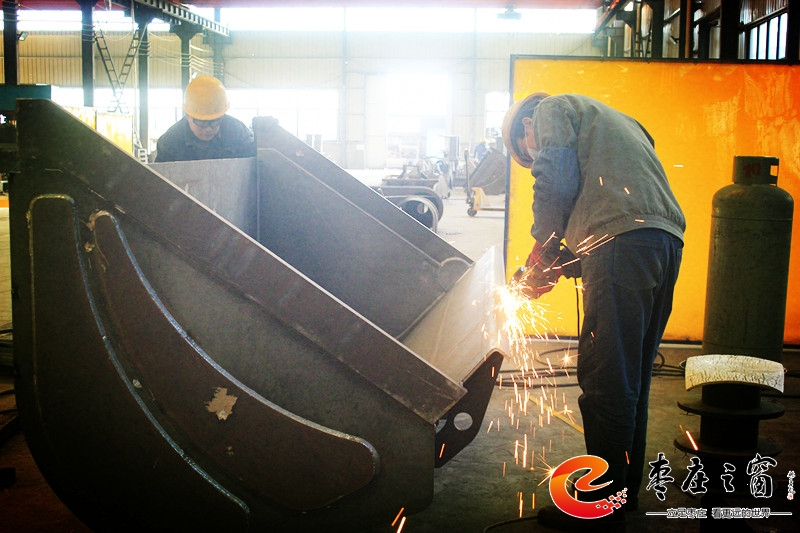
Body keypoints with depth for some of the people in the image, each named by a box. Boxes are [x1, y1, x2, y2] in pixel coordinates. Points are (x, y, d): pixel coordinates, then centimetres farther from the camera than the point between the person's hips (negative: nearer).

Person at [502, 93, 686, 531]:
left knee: (606, 382, -6)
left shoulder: (553, 109, 13)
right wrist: (561, 265, 23)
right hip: (668, 237, 9)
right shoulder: (616, 121, 38)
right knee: (633, 380, 15)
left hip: (625, 239, -9)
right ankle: (626, 491, 25)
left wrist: (544, 247, 7)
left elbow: (555, 179, -6)